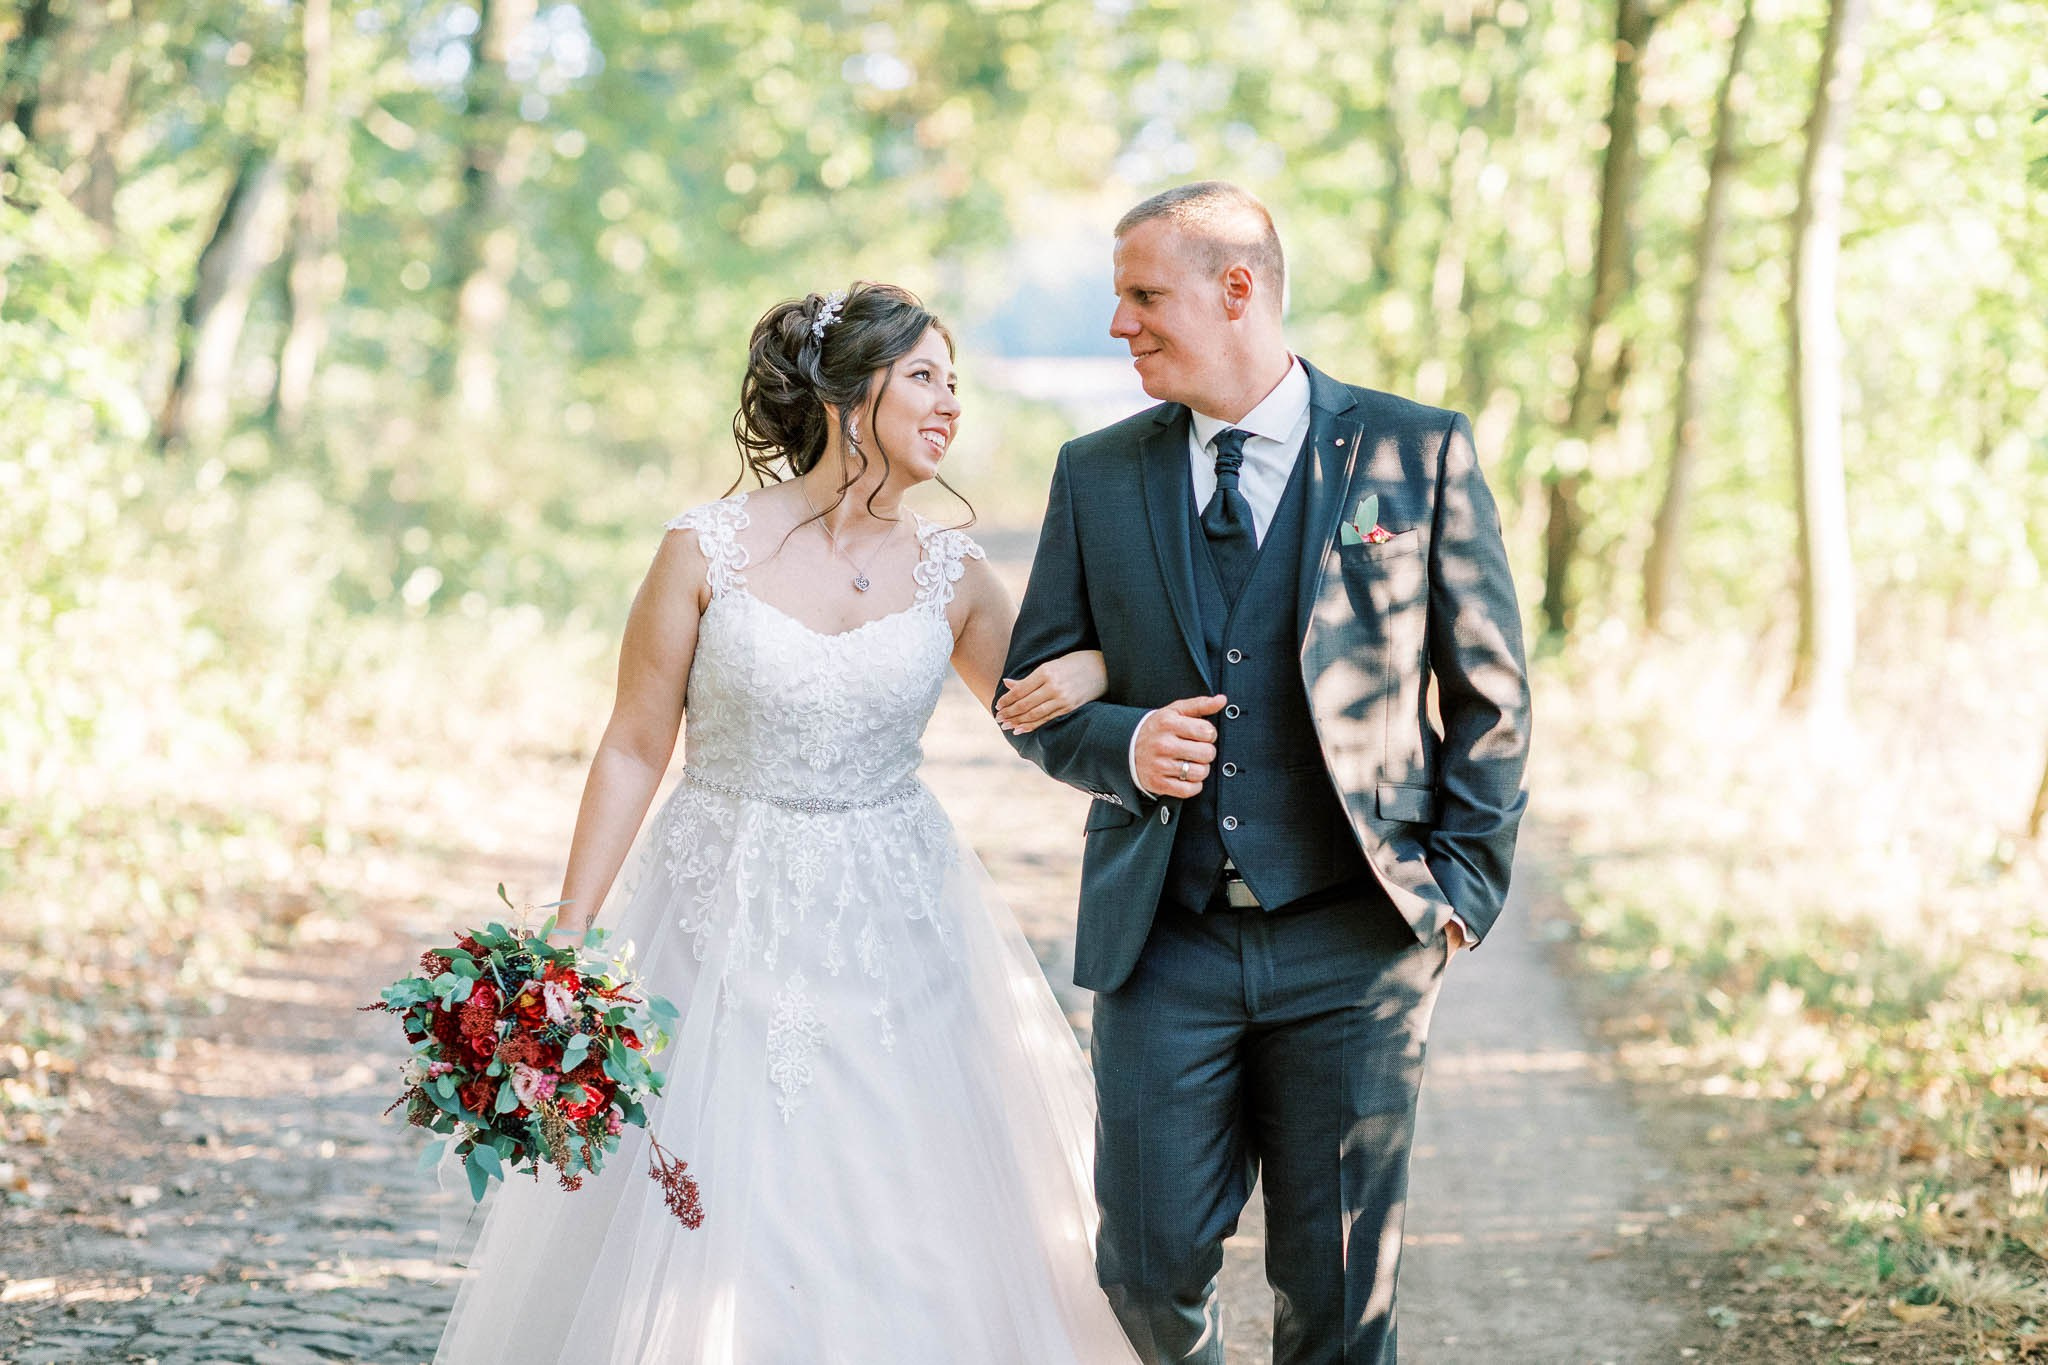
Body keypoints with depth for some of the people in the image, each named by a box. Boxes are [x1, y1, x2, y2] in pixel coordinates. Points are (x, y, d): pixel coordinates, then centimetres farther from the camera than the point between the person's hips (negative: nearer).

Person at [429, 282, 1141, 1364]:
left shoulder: (951, 575, 2)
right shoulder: (707, 551, -7)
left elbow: (1031, 714, 15)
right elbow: (634, 749, -3)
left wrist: (1093, 667, -10)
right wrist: (568, 938, -7)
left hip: (896, 929, 3)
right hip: (729, 921, -3)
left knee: (903, 1225, 4)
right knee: (712, 1239, -1)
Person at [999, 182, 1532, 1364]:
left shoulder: (1420, 454, -1)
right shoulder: (1097, 475, 6)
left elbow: (1491, 693, 4)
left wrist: (1464, 883, -4)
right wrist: (1123, 747, -11)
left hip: (1353, 945, -2)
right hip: (1165, 942, 2)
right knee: (1151, 1262, 1)